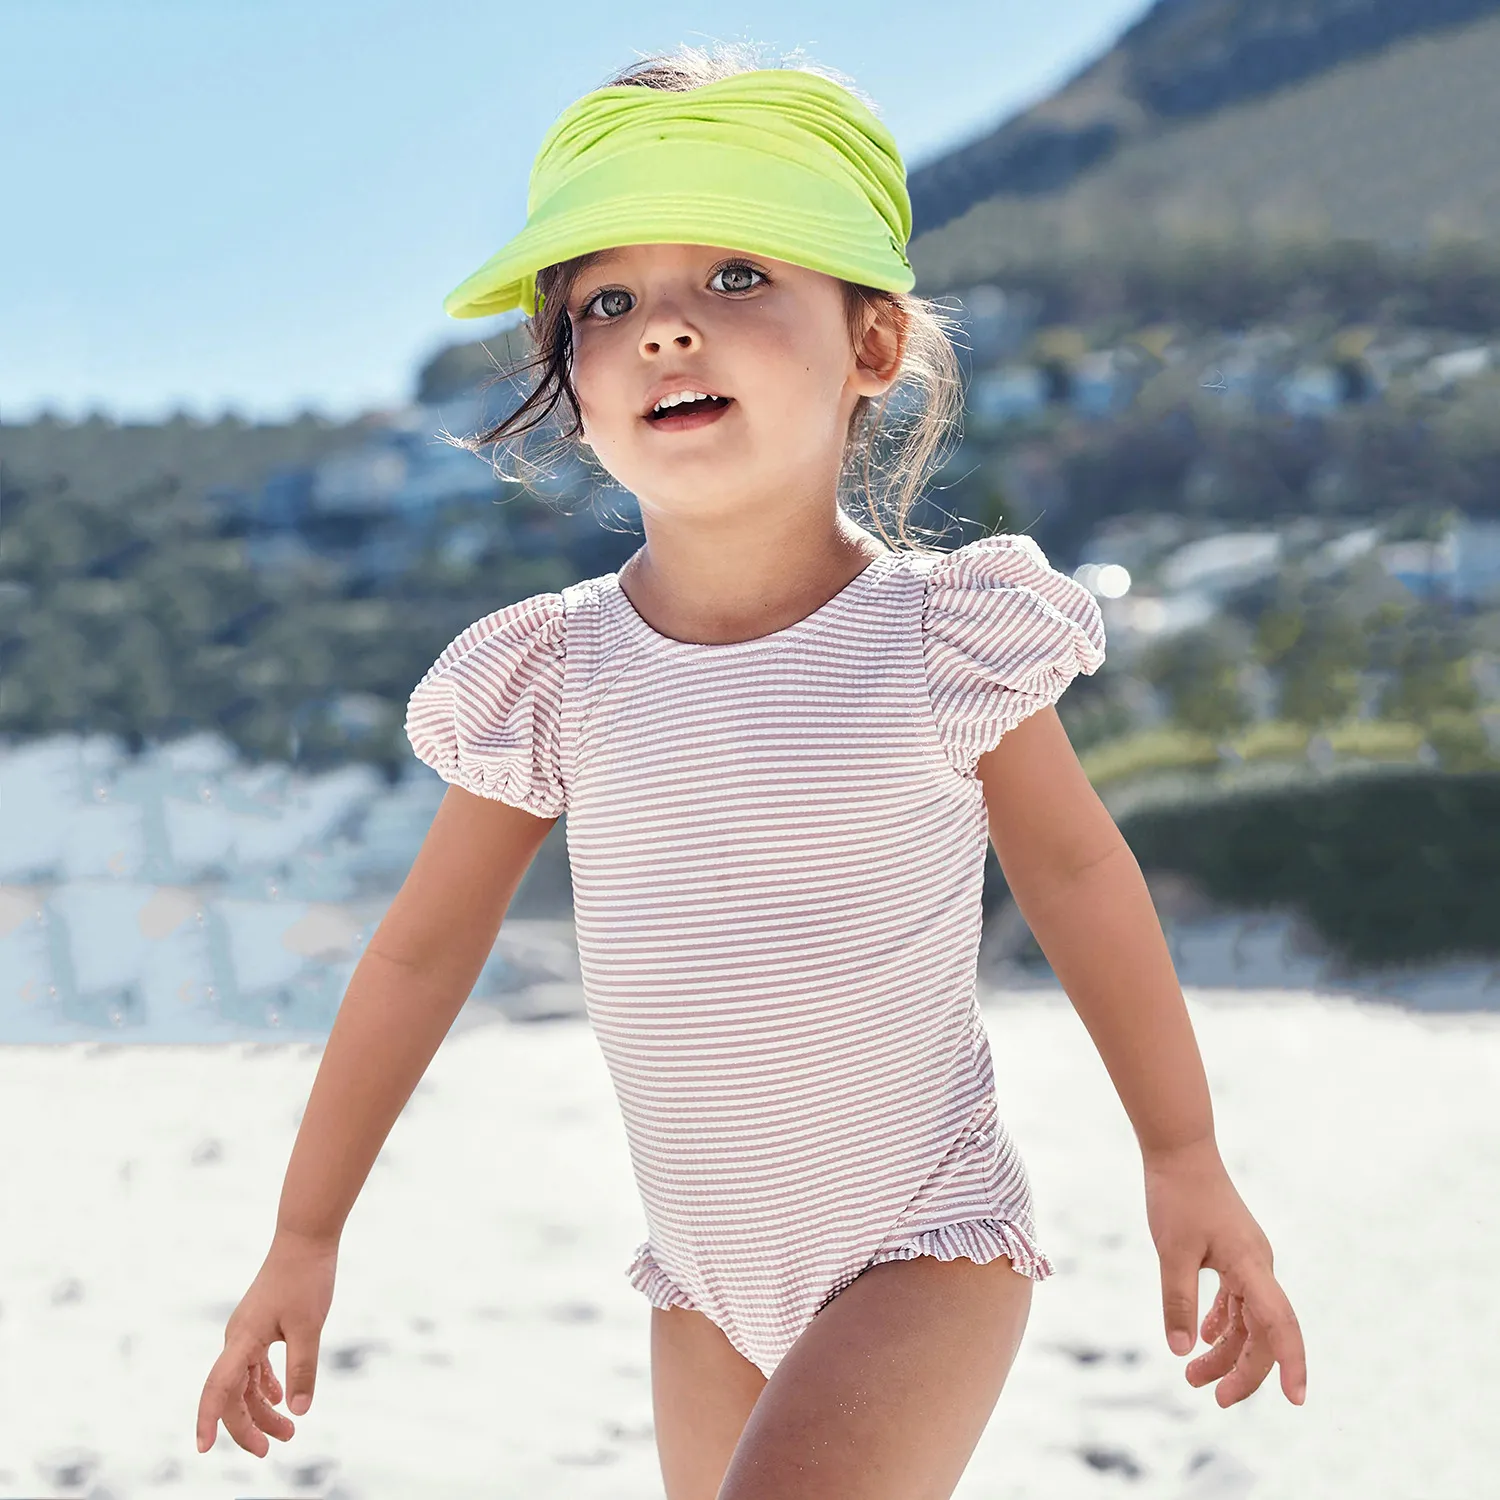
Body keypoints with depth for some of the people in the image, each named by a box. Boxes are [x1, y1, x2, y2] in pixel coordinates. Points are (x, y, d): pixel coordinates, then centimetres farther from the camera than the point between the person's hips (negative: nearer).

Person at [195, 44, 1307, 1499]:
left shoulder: (948, 637, -12)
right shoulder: (547, 679, -7)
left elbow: (1075, 872, 3)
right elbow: (420, 953, 4)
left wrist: (1185, 1158, 9)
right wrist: (305, 1237, 10)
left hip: (926, 1256, -4)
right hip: (707, 1282, 4)